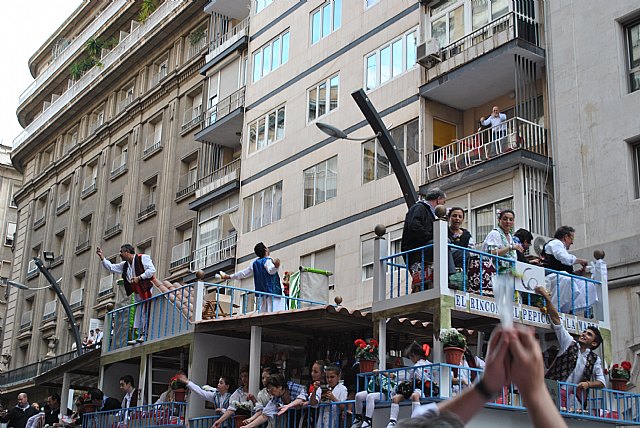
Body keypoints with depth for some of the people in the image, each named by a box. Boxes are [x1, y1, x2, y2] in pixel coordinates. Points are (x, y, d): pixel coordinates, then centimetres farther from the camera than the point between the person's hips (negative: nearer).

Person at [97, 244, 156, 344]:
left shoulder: (143, 258, -6)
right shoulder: (125, 265, 19)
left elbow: (152, 270, -14)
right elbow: (111, 267, 26)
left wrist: (139, 278, -18)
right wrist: (102, 257, 19)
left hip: (147, 290, -8)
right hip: (138, 293, 8)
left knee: (146, 313, -12)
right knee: (139, 314, 5)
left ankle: (145, 334, -13)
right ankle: (140, 336, 5)